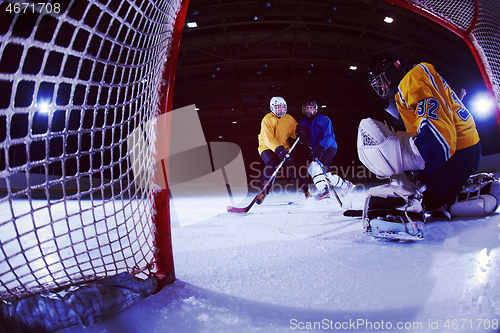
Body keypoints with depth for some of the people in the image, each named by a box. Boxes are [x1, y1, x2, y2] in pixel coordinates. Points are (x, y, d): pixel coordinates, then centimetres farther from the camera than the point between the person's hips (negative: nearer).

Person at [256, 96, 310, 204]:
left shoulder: (289, 119, 1)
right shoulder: (267, 120, -16)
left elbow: (294, 131, 8)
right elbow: (268, 139, -26)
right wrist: (279, 149, -40)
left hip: (283, 147, 4)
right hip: (267, 147, -4)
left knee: (293, 169, -6)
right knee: (271, 165, -29)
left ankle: (306, 191, 13)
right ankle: (263, 193, -17)